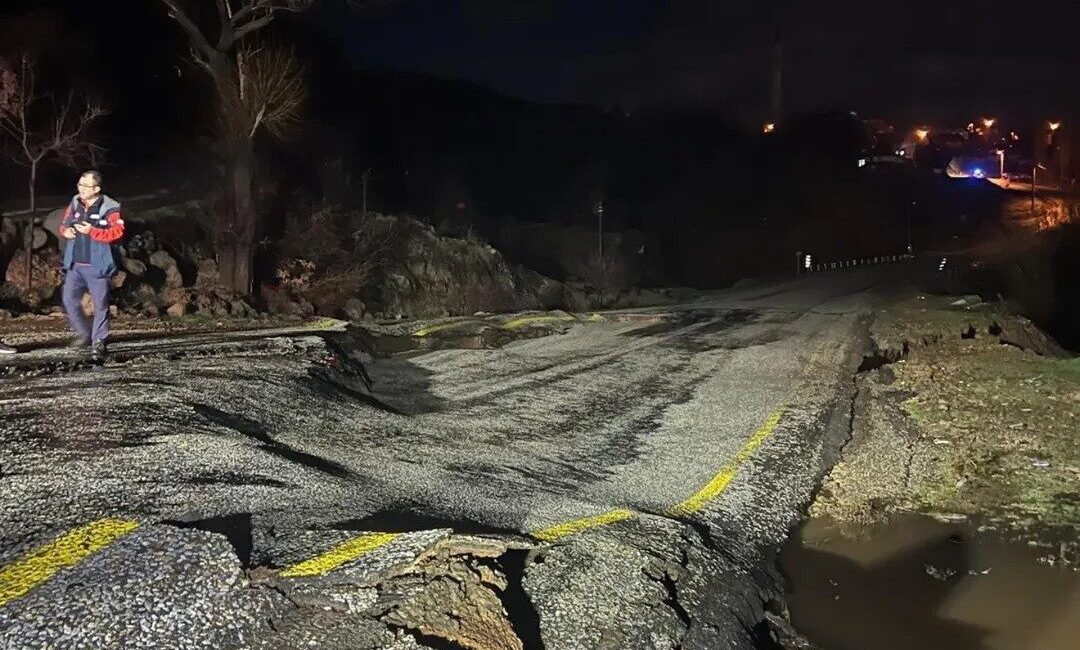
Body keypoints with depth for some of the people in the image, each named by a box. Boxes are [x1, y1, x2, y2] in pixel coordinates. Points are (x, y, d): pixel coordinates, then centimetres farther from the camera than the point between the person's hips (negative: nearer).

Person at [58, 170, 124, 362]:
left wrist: (92, 231, -24)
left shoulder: (110, 209, -10)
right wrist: (65, 231, -2)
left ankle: (98, 343, 7)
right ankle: (83, 333, 26)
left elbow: (117, 233, -18)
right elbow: (63, 223, 21)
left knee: (100, 305, -2)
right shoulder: (75, 204, 8)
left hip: (98, 266, -6)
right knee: (69, 299, 6)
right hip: (75, 265, 6)